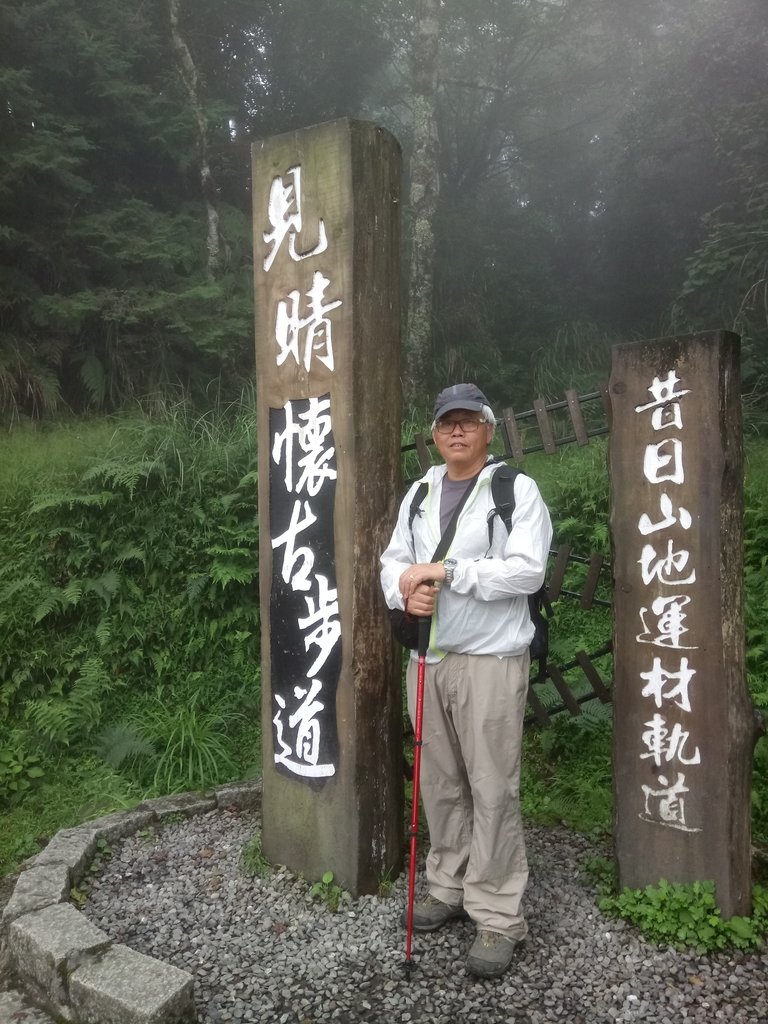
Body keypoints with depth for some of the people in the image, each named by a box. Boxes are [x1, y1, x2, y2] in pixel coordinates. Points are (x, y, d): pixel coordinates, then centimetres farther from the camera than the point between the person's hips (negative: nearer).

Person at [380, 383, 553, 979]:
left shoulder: (517, 489, -4)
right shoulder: (419, 493, 14)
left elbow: (528, 570, -15)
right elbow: (393, 561, 11)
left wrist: (445, 572, -19)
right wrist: (406, 590, -12)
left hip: (491, 659, -5)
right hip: (427, 657, 6)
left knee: (493, 789, 1)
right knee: (439, 783, 14)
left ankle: (499, 917, 15)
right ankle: (449, 887, 32)